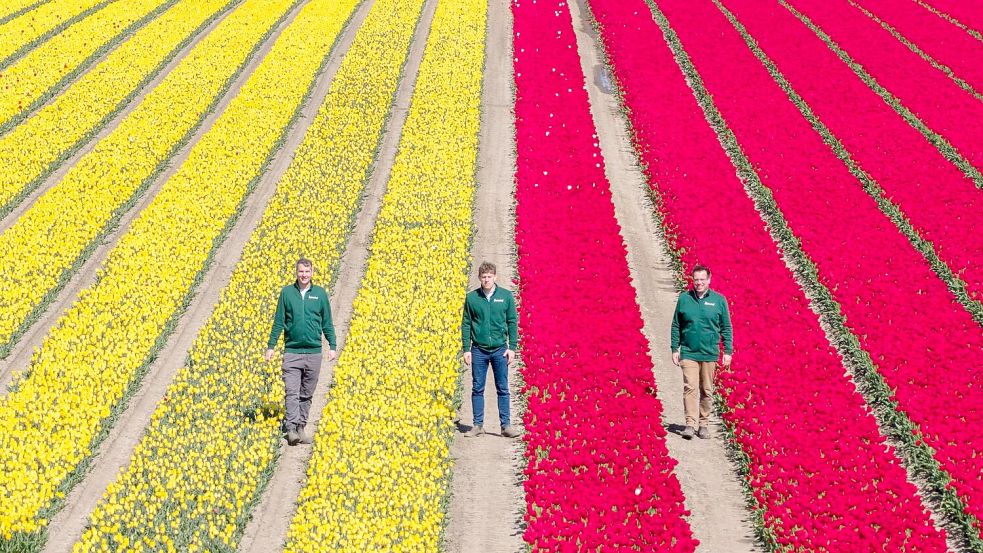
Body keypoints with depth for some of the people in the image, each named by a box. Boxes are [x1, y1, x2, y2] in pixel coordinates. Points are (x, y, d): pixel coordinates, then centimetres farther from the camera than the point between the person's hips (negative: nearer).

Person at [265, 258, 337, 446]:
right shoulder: (287, 292, 3)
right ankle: (291, 429, -13)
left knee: (307, 395, 9)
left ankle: (301, 428, 18)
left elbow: (327, 323, 9)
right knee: (291, 393, -10)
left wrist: (333, 346, 3)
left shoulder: (320, 293, 5)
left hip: (314, 352, 2)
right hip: (292, 351, -2)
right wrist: (271, 346, 2)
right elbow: (278, 322, 6)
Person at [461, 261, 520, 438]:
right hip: (478, 350, 0)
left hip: (500, 350, 0)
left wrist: (512, 347, -2)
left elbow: (512, 322, 4)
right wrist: (466, 349, -1)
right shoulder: (471, 297, 2)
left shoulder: (506, 296, 2)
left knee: (503, 389, 3)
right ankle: (478, 425, 12)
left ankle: (506, 425, 7)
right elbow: (466, 324, 4)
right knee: (477, 389, 5)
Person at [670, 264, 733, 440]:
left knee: (707, 391, 6)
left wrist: (728, 351, 1)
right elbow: (676, 326, 9)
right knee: (689, 387, -11)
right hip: (688, 353, -1)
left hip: (710, 353, 1)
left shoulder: (719, 300, 2)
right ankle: (689, 424, -11)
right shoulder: (684, 298, 3)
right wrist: (675, 349, 5)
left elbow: (726, 328, 6)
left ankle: (703, 424, 16)